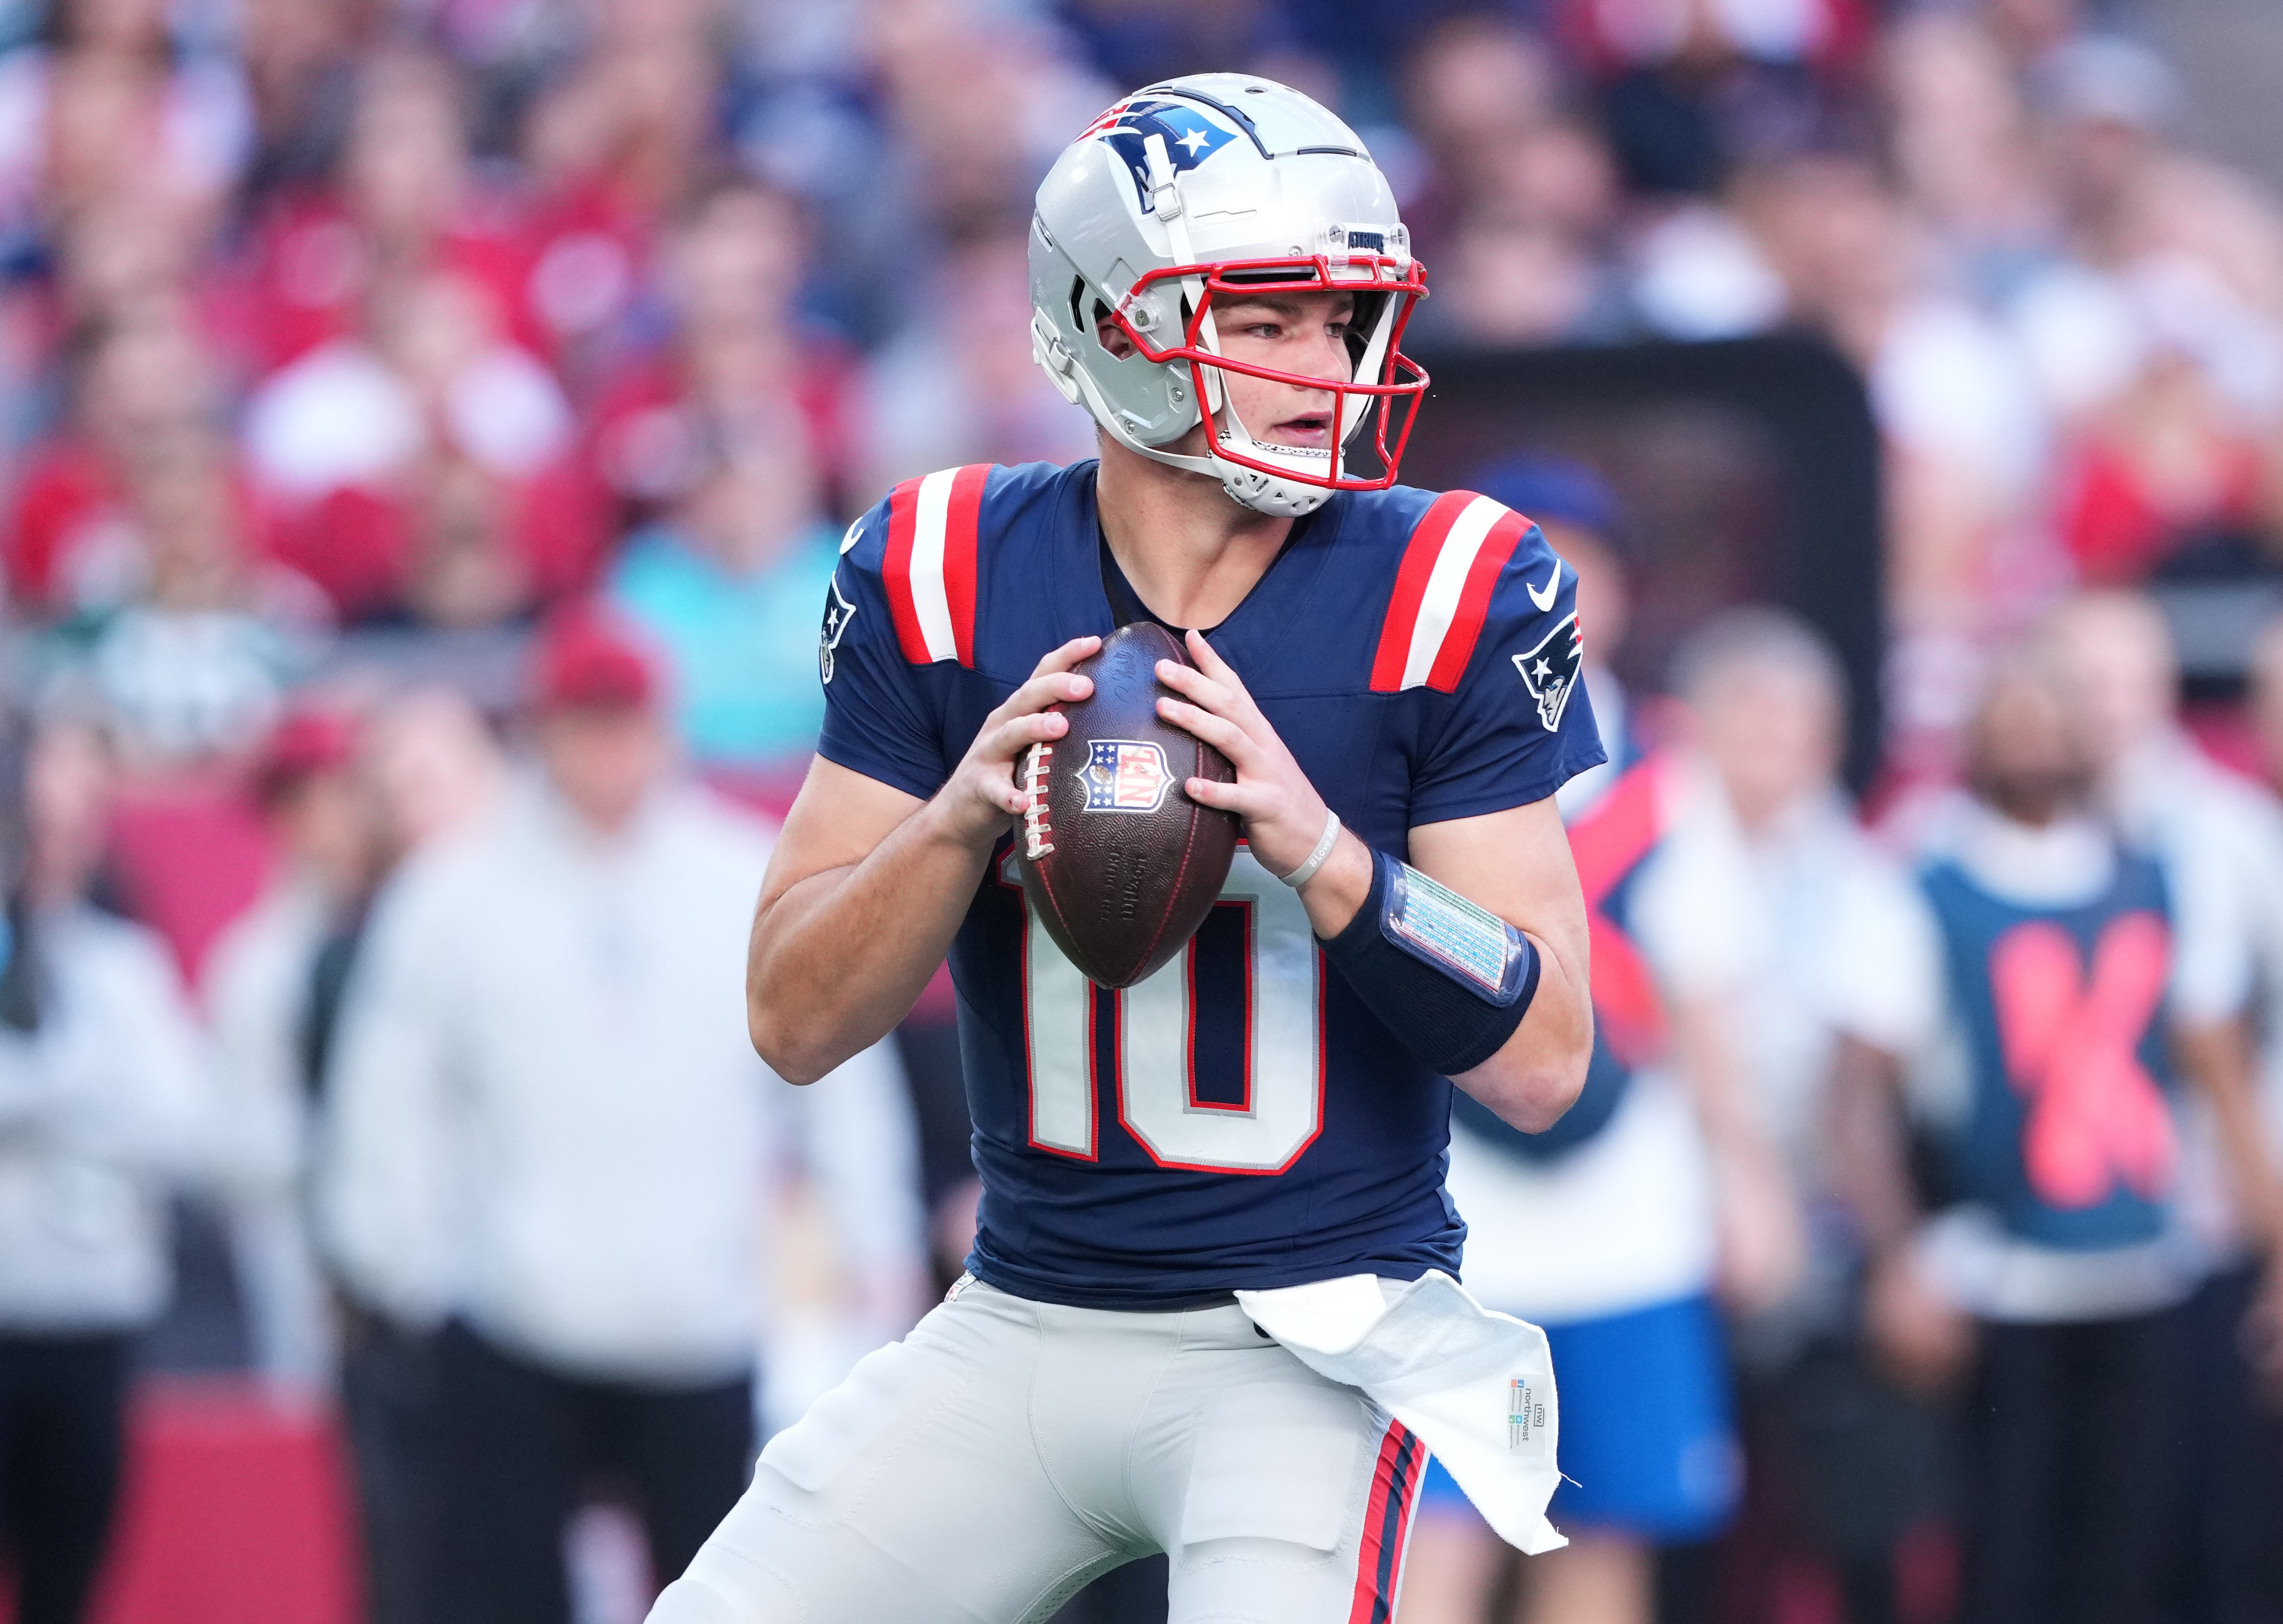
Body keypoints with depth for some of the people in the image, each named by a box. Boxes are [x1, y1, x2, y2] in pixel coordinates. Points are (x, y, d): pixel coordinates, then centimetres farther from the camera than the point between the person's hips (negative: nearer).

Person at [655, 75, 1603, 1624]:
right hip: (1022, 1325, 3)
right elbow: (797, 1022, -1)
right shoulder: (942, 581, -2)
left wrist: (1319, 851, -25)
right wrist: (962, 816, -19)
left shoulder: (1446, 598, -8)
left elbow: (1543, 1063, -10)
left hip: (1310, 1335, -3)